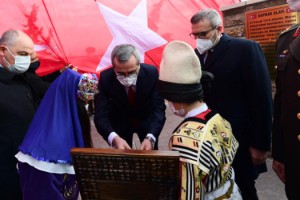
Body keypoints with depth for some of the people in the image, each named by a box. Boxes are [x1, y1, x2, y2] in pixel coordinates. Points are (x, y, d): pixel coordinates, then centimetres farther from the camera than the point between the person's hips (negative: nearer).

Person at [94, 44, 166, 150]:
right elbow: (101, 115, -31)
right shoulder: (105, 78, -29)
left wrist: (150, 138, -45)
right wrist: (114, 138, -51)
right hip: (120, 122, 0)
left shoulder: (151, 73, -29)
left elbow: (158, 108, -28)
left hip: (146, 120, 1)